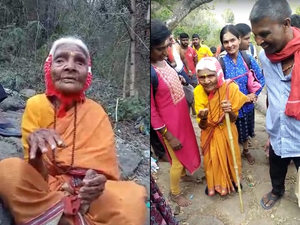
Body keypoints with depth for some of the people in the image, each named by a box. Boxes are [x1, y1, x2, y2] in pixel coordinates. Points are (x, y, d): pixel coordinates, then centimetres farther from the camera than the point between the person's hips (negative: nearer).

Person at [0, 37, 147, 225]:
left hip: (85, 195, 0)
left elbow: (107, 170, -4)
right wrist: (35, 146, -31)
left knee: (133, 197, -29)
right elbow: (35, 176, -8)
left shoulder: (96, 112, 0)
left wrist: (96, 182, -29)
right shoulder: (36, 105, -3)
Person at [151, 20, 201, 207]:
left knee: (185, 151, 28)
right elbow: (152, 111, -25)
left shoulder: (162, 60, -4)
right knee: (177, 159, 11)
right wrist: (169, 136, -20)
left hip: (181, 117, 8)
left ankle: (183, 175, 56)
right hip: (169, 123, -8)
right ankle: (175, 193, 36)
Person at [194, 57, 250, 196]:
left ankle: (233, 180, 48)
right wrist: (203, 118, -42)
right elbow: (202, 126, -18)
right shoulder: (198, 91, -21)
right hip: (209, 133, 1)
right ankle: (213, 184, 45)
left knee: (230, 158, 18)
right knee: (211, 161, 16)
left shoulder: (230, 88, -25)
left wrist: (229, 112, -38)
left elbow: (234, 119, -15)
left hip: (227, 132, 0)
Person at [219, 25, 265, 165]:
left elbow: (261, 78, 1)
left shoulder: (248, 58, -10)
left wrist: (254, 94, -9)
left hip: (248, 104, 3)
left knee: (245, 130, 24)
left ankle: (246, 151, 49)